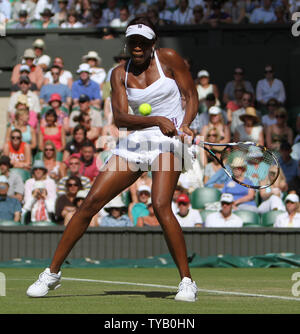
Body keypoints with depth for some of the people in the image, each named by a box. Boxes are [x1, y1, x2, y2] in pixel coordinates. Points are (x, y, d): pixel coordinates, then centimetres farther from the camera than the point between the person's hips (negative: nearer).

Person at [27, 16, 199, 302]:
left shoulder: (168, 59, -1)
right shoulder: (120, 74, 6)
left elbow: (192, 96, 3)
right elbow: (119, 118, -7)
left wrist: (184, 125, -16)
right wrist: (157, 120, -22)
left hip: (169, 142, -4)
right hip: (135, 142, 4)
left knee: (160, 206, -27)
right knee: (90, 203, -3)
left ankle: (187, 282, -17)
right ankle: (53, 272, 8)